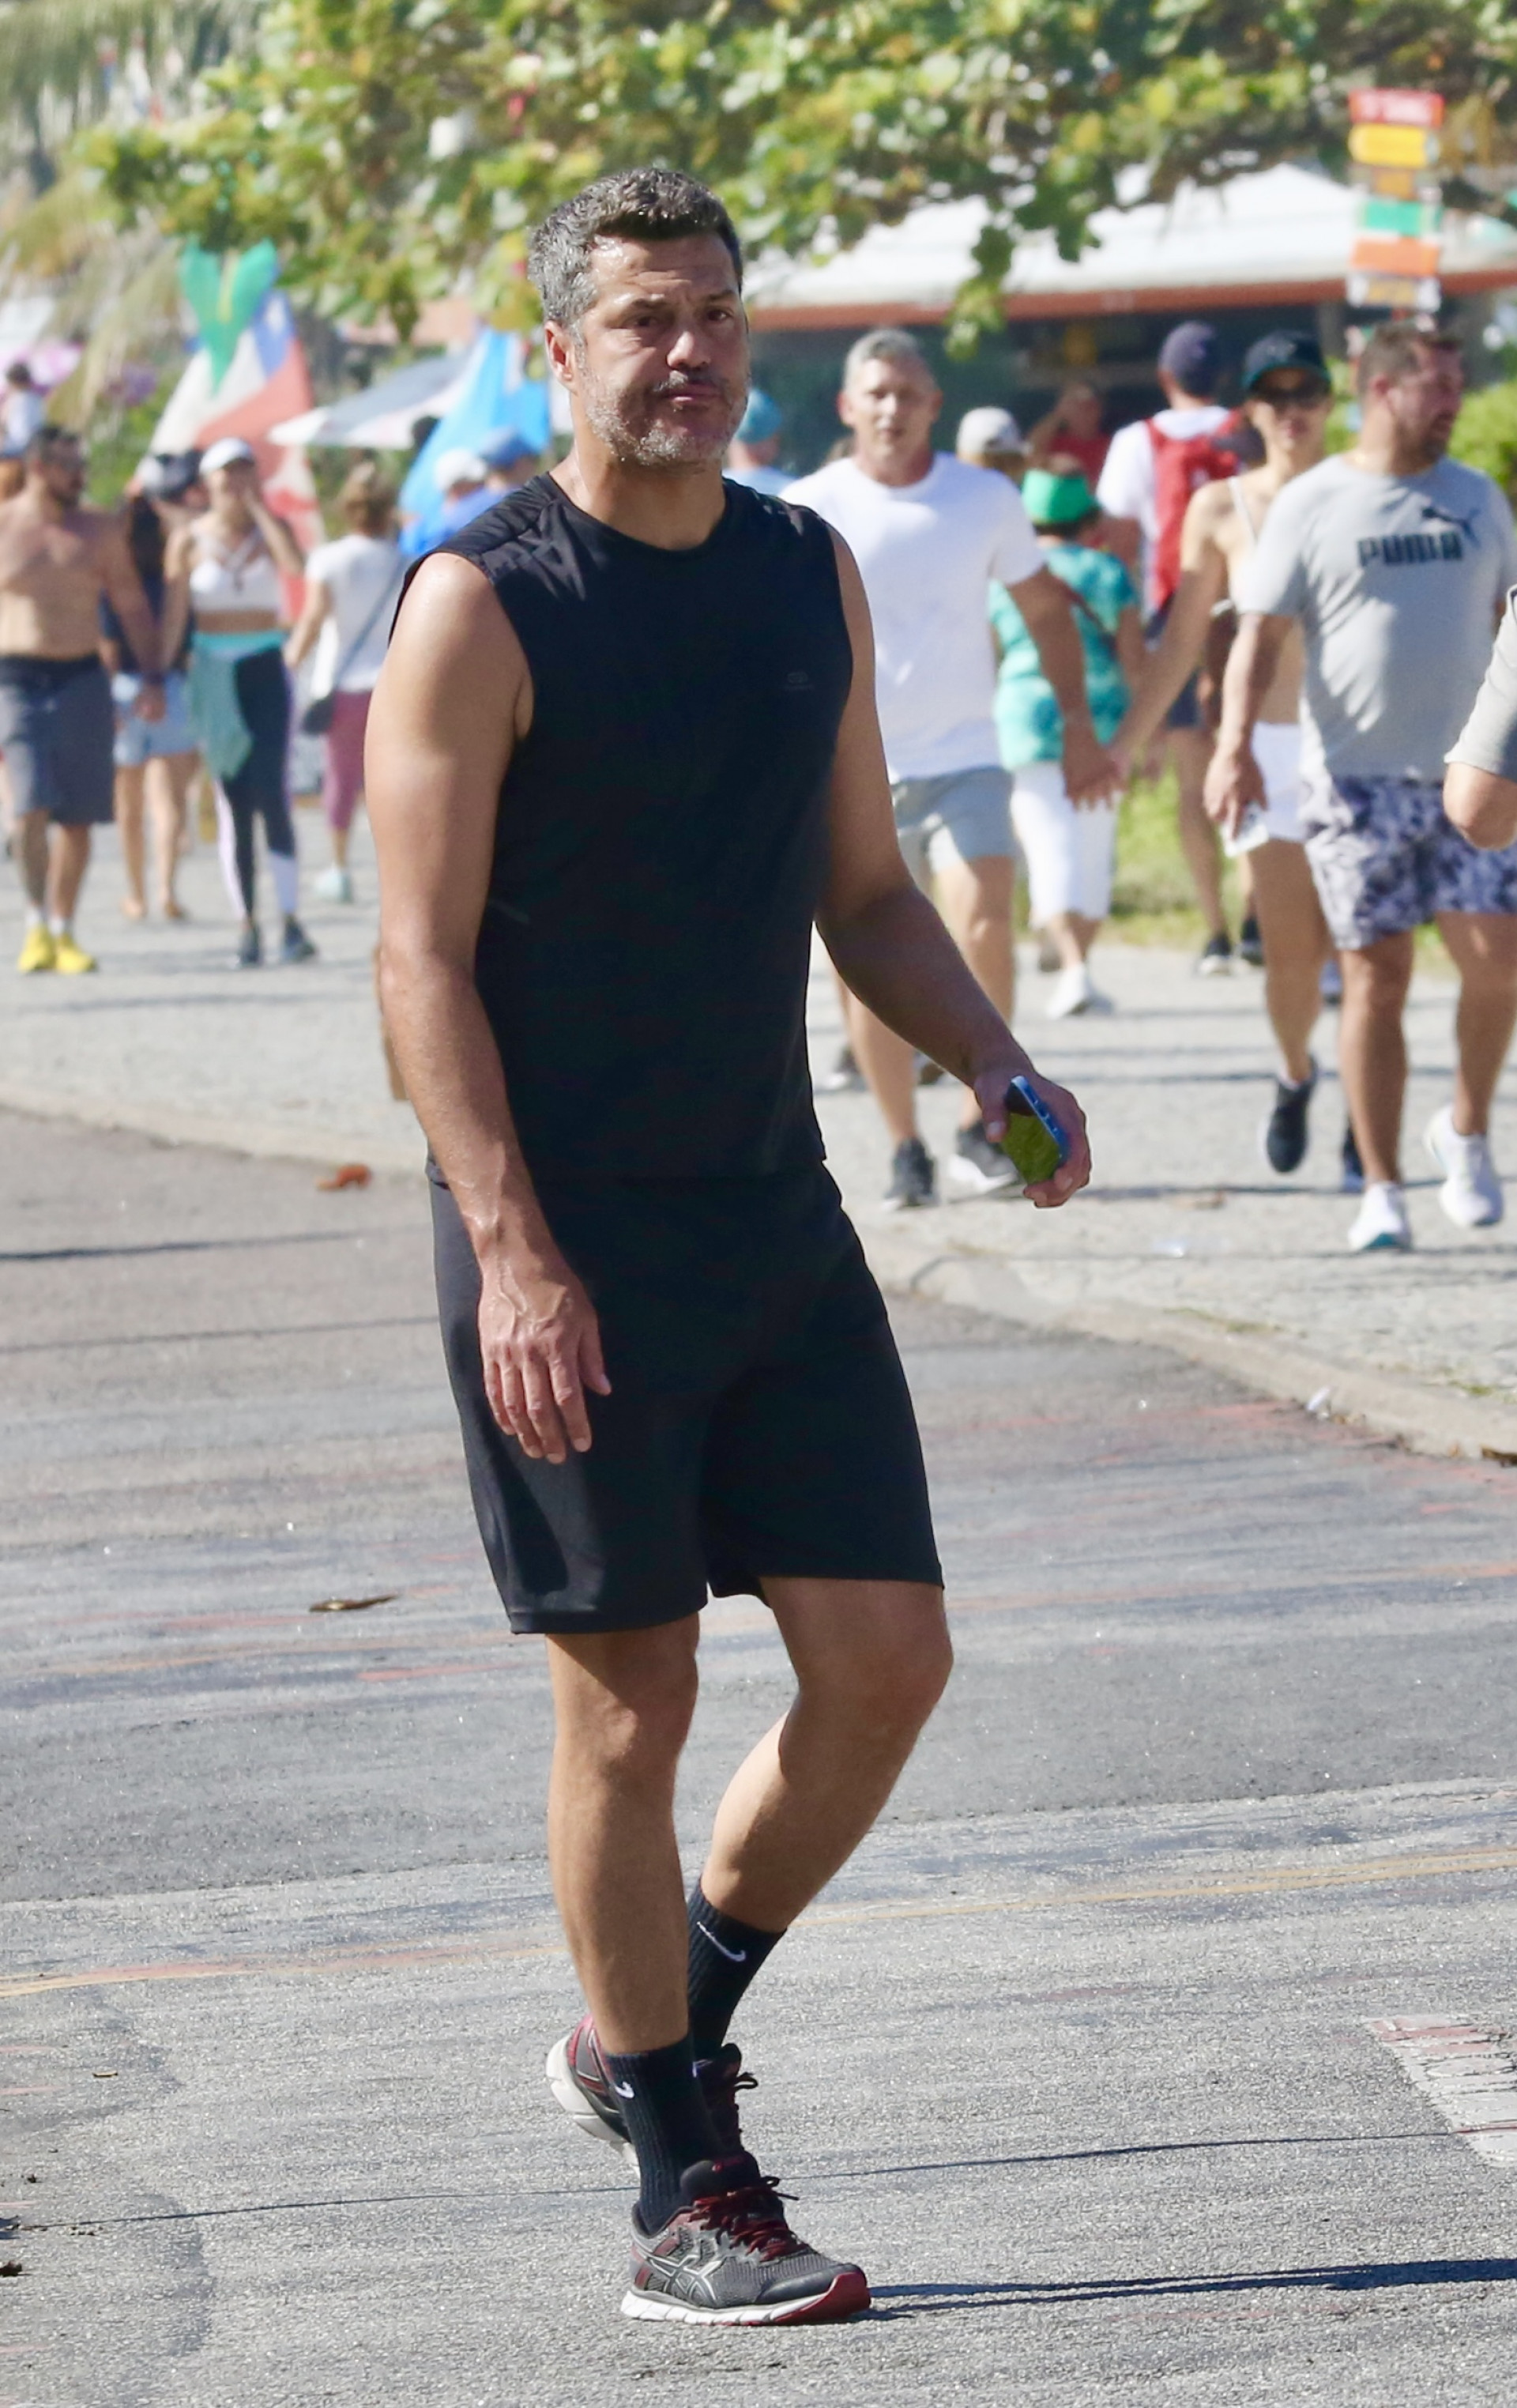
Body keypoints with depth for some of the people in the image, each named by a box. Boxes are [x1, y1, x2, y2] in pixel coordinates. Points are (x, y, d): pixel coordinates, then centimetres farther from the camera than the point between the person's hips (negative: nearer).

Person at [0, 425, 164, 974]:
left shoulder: (100, 529, 7)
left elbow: (132, 606, 11)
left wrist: (152, 677, 1)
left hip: (82, 681, 2)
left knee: (77, 819, 3)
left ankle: (62, 932, 13)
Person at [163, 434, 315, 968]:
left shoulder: (270, 528, 3)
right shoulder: (189, 540, 3)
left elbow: (295, 564, -18)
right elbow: (174, 614, 2)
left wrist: (258, 507, -11)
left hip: (265, 669, -1)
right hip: (213, 674, 1)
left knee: (270, 790, -12)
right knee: (231, 799, 0)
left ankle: (290, 919, -11)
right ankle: (247, 924, 3)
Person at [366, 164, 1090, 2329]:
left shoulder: (812, 577, 10)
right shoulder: (483, 606, -9)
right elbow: (423, 954, -12)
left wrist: (992, 1059, 0)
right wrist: (510, 1253, -20)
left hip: (776, 1217, 6)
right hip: (571, 1245, -6)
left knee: (887, 1658, 3)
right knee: (631, 1703, -1)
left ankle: (656, 2039, 23)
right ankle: (684, 2193, 8)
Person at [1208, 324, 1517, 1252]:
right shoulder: (1313, 505, 0)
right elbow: (1262, 634, -2)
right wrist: (1236, 741, -16)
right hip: (1358, 777, -2)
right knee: (1377, 979, -2)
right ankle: (1382, 1187, 4)